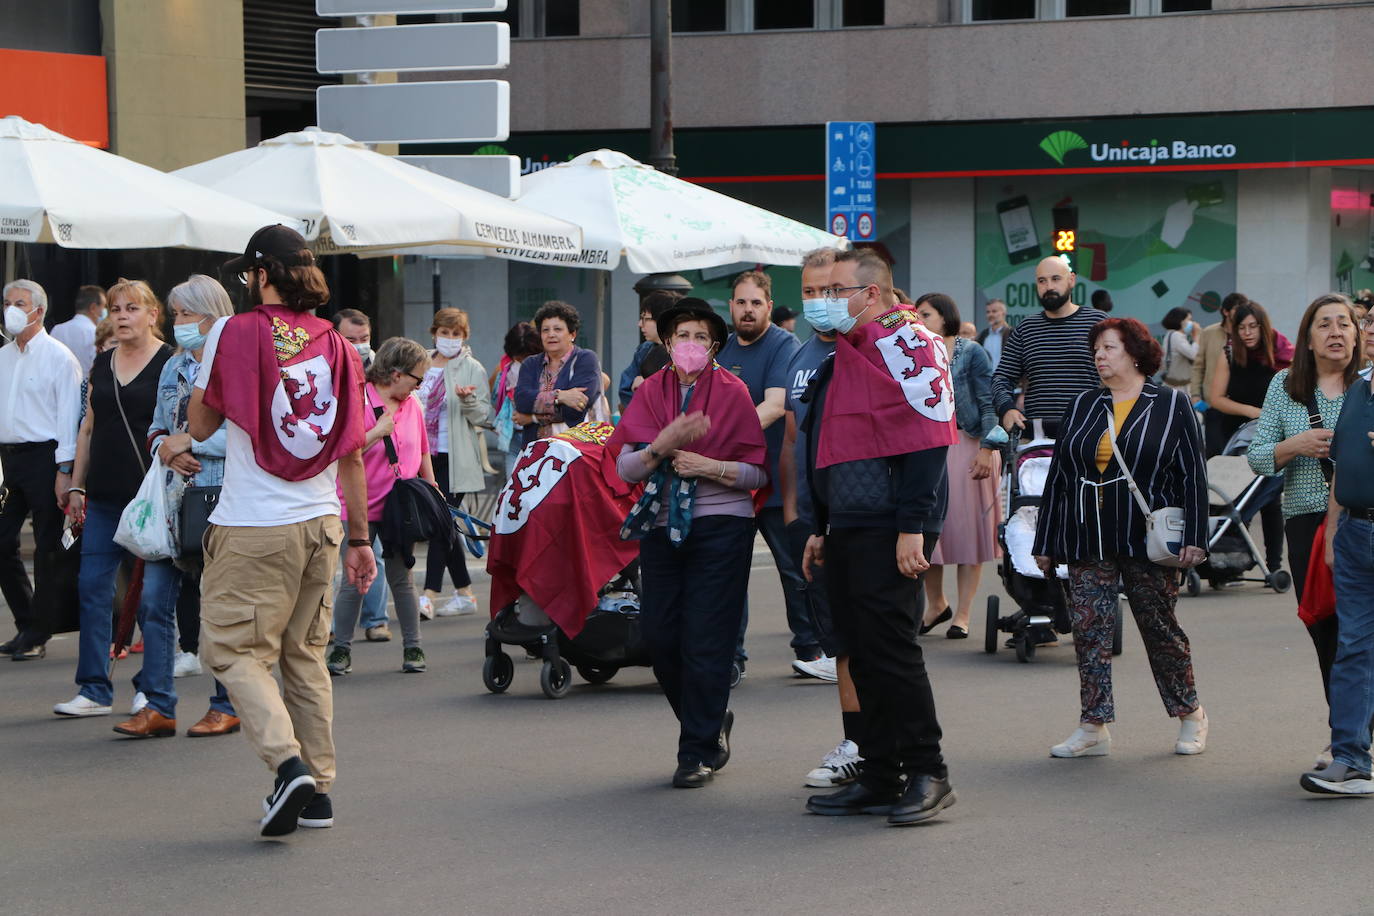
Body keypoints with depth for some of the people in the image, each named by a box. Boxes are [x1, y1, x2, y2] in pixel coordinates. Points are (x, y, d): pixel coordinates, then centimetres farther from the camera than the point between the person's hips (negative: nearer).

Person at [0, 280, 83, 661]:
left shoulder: (58, 357, -5)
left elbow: (69, 415, -10)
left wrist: (64, 471, -15)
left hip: (43, 456, -7)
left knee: (48, 549, -2)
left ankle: (37, 635, 5)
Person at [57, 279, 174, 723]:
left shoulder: (172, 365, -4)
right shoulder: (102, 365, 14)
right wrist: (77, 486, 15)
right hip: (104, 499, 7)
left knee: (154, 600, -6)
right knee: (92, 589, 6)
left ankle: (156, 703, -5)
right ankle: (93, 690, 16)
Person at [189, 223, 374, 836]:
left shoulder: (235, 334, -7)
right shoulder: (336, 345, 5)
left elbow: (200, 425, 3)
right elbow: (352, 453, 8)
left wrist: (206, 362, 17)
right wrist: (360, 539, 13)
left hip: (253, 527, -5)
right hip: (322, 523, 5)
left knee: (234, 648, -1)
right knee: (305, 654, 14)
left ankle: (288, 764, -19)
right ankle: (317, 791, 15)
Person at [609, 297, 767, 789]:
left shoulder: (732, 392, -1)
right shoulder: (651, 392, 7)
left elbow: (759, 473, -3)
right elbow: (625, 467, -2)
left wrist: (709, 467, -17)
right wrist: (664, 446, -18)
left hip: (720, 524, -4)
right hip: (661, 527, 4)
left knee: (705, 639, -6)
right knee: (659, 633, 3)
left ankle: (699, 752, 5)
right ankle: (712, 719, 27)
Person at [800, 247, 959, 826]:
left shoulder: (905, 342, -9)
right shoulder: (847, 354, 21)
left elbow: (928, 436, -17)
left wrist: (912, 527, -21)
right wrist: (820, 529, 23)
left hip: (888, 530, -9)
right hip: (847, 529, 9)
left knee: (888, 647, -10)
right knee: (861, 653, 8)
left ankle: (927, 773, -2)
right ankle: (878, 779, 13)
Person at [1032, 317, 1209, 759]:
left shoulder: (1171, 405, 2)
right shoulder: (1083, 407, 13)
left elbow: (1193, 475, -1)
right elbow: (1059, 473, 13)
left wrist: (1193, 538, -10)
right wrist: (1045, 541, 9)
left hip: (1147, 540, -4)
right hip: (1088, 539, 4)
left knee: (1160, 628, 3)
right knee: (1088, 628, -3)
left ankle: (1190, 714, 20)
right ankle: (1093, 727, 0)